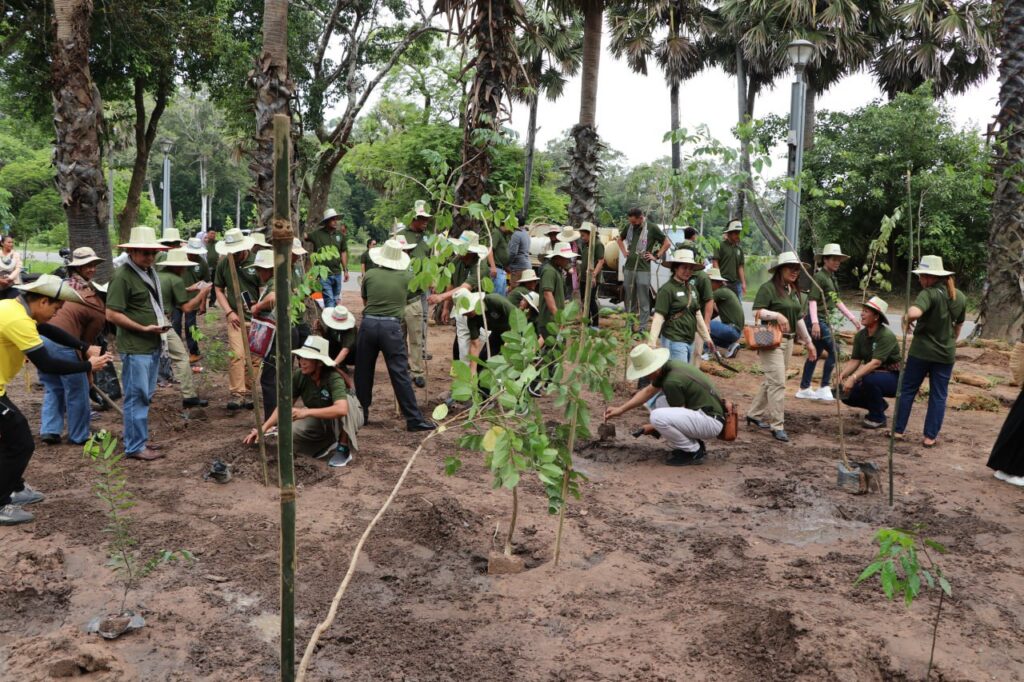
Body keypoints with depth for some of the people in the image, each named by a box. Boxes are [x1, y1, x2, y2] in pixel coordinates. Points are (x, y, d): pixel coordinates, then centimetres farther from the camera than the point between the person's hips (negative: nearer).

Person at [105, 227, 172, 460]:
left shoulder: (151, 272, 14)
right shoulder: (122, 276, -14)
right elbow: (112, 314, -18)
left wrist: (162, 320, 8)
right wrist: (144, 328, -18)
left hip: (153, 345, 9)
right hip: (135, 348, -9)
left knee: (145, 395, 16)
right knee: (137, 397, -3)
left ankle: (138, 440, 27)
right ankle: (135, 447, 4)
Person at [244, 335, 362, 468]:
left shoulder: (333, 378, -34)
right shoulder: (298, 376, -19)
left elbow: (341, 409, -50)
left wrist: (306, 412, -50)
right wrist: (264, 428, -27)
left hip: (348, 418, -5)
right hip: (320, 419, 5)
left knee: (346, 400, -37)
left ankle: (343, 449, -20)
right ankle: (330, 443, 6)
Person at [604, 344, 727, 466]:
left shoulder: (672, 381, -23)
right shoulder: (666, 367, 4)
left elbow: (680, 417, -13)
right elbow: (648, 391, 20)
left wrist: (654, 427, 1)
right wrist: (620, 409, 19)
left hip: (711, 421, -10)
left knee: (658, 416, -24)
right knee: (661, 401, 21)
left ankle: (693, 452, -4)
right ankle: (694, 443, 13)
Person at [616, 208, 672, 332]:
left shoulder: (652, 228, -5)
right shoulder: (628, 227, 8)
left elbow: (667, 243, 0)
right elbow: (620, 239, 28)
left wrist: (656, 256, -3)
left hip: (643, 270, -5)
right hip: (628, 268, 5)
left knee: (643, 302, -3)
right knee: (629, 300, 12)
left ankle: (642, 328, 1)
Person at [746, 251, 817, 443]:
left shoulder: (794, 291, 17)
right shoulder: (768, 288, -8)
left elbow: (799, 319, 21)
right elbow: (756, 312, -14)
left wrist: (808, 342, 21)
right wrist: (777, 315, -28)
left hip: (788, 341, 8)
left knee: (771, 381, 13)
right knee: (778, 382, -11)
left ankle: (754, 414, 26)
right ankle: (778, 426, -7)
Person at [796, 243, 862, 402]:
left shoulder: (832, 278, 16)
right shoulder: (819, 277, -11)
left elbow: (837, 301, 23)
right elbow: (813, 301, -19)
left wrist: (852, 318, 20)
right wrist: (815, 322, -28)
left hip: (825, 320, 9)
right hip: (817, 320, -9)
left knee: (816, 353, 12)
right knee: (833, 350, -14)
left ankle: (804, 389, 19)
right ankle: (824, 388, -9)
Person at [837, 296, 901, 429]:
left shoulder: (886, 335, -23)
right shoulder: (860, 335, -1)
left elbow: (875, 363, -33)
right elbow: (854, 360, -4)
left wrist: (853, 378, -41)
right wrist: (842, 374, -24)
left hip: (893, 377, -7)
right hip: (874, 375, 7)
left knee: (869, 379, -36)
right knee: (847, 394, -9)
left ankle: (878, 418, -14)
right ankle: (879, 405, 18)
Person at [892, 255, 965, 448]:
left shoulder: (929, 294, -18)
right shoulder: (960, 297, 5)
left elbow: (914, 312, -38)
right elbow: (958, 326, 17)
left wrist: (907, 320, -16)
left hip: (921, 351, -5)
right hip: (946, 354, 5)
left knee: (908, 390, 10)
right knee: (938, 396, 11)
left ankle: (898, 430, 15)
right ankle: (930, 436, 12)